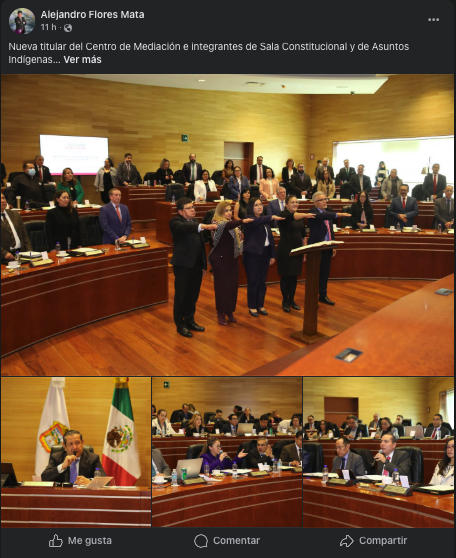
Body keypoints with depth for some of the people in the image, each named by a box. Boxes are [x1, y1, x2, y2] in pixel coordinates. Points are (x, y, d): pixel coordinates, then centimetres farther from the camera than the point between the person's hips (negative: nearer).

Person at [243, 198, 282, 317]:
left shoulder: (265, 220, 12)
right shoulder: (249, 219, -8)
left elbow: (270, 237, 13)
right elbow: (256, 221, -32)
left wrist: (273, 255, 8)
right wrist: (272, 217, -46)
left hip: (265, 254, 6)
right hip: (252, 254, -6)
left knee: (262, 281, 10)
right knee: (253, 281, -1)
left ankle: (260, 305, 21)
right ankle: (252, 306, 11)